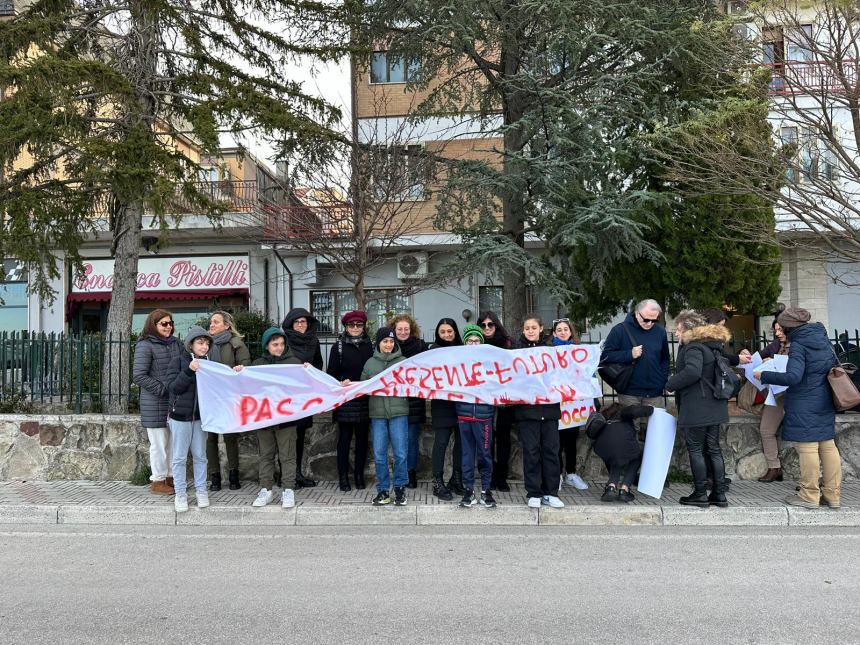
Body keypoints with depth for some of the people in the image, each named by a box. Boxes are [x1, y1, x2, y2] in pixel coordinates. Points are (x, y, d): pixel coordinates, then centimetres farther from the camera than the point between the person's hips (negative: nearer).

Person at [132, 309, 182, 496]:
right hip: (155, 403, -6)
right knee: (159, 443, 2)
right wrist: (163, 389, -15)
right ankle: (158, 481, 16)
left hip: (175, 401, 6)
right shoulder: (145, 345, -8)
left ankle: (170, 477, 24)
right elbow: (139, 376, -13)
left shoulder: (176, 343, 10)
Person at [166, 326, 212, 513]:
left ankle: (201, 490, 19)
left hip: (200, 416, 3)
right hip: (180, 415, -3)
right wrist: (189, 371, -25)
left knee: (200, 456, 9)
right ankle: (180, 493, 13)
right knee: (179, 457, 4)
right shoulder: (180, 361, -4)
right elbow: (173, 388, -11)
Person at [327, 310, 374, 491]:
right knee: (344, 438, 2)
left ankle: (359, 475, 18)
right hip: (345, 400, -2)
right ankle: (343, 477, 10)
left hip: (364, 400, 2)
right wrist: (340, 384, -18)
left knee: (362, 438, 8)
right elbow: (331, 373, 1)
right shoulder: (338, 347, 3)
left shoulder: (369, 346, 9)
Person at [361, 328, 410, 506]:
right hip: (377, 413, 2)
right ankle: (382, 491, 15)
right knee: (379, 454, 4)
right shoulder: (370, 363, 8)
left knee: (400, 453, 0)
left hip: (399, 412, -1)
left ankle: (400, 488, 15)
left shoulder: (403, 361, 4)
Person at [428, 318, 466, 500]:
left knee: (461, 441, 8)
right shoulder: (434, 350, 1)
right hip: (442, 403, -4)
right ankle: (438, 482, 5)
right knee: (441, 442, -2)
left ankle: (457, 479, 20)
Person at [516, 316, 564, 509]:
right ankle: (533, 493, 11)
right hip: (527, 408, -2)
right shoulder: (517, 351, 5)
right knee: (531, 451, 2)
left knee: (551, 450, 5)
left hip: (549, 407, 2)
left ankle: (550, 492, 15)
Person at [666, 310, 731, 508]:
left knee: (695, 450, 0)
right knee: (714, 449, 12)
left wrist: (671, 385, -17)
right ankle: (719, 494, 16)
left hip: (696, 409, -9)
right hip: (714, 408, 9)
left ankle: (700, 494, 5)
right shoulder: (714, 346, 17)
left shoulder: (693, 347, -15)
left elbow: (692, 372, -29)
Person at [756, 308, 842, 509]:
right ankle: (833, 494, 18)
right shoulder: (823, 339, 9)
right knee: (828, 446, 11)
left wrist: (764, 376, -16)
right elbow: (834, 365, 20)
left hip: (804, 405, -8)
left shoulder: (798, 345, -15)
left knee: (807, 448, -2)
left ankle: (809, 496, 5)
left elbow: (793, 377, -24)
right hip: (826, 403, 8)